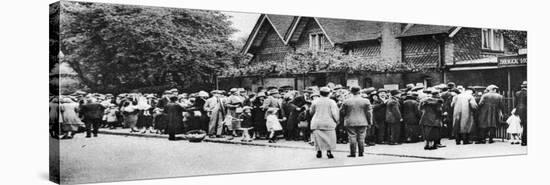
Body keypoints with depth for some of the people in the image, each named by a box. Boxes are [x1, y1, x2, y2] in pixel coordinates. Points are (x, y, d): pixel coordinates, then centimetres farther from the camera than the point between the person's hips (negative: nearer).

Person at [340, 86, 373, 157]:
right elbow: (369, 112, 0)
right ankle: (361, 153, 9)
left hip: (350, 122, -1)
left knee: (352, 138, 2)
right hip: (362, 122, 1)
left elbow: (342, 112, 3)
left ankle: (352, 153, 1)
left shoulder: (346, 101, -3)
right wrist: (370, 122, 8)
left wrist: (345, 117, 21)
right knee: (361, 138, 8)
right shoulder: (366, 101, -2)